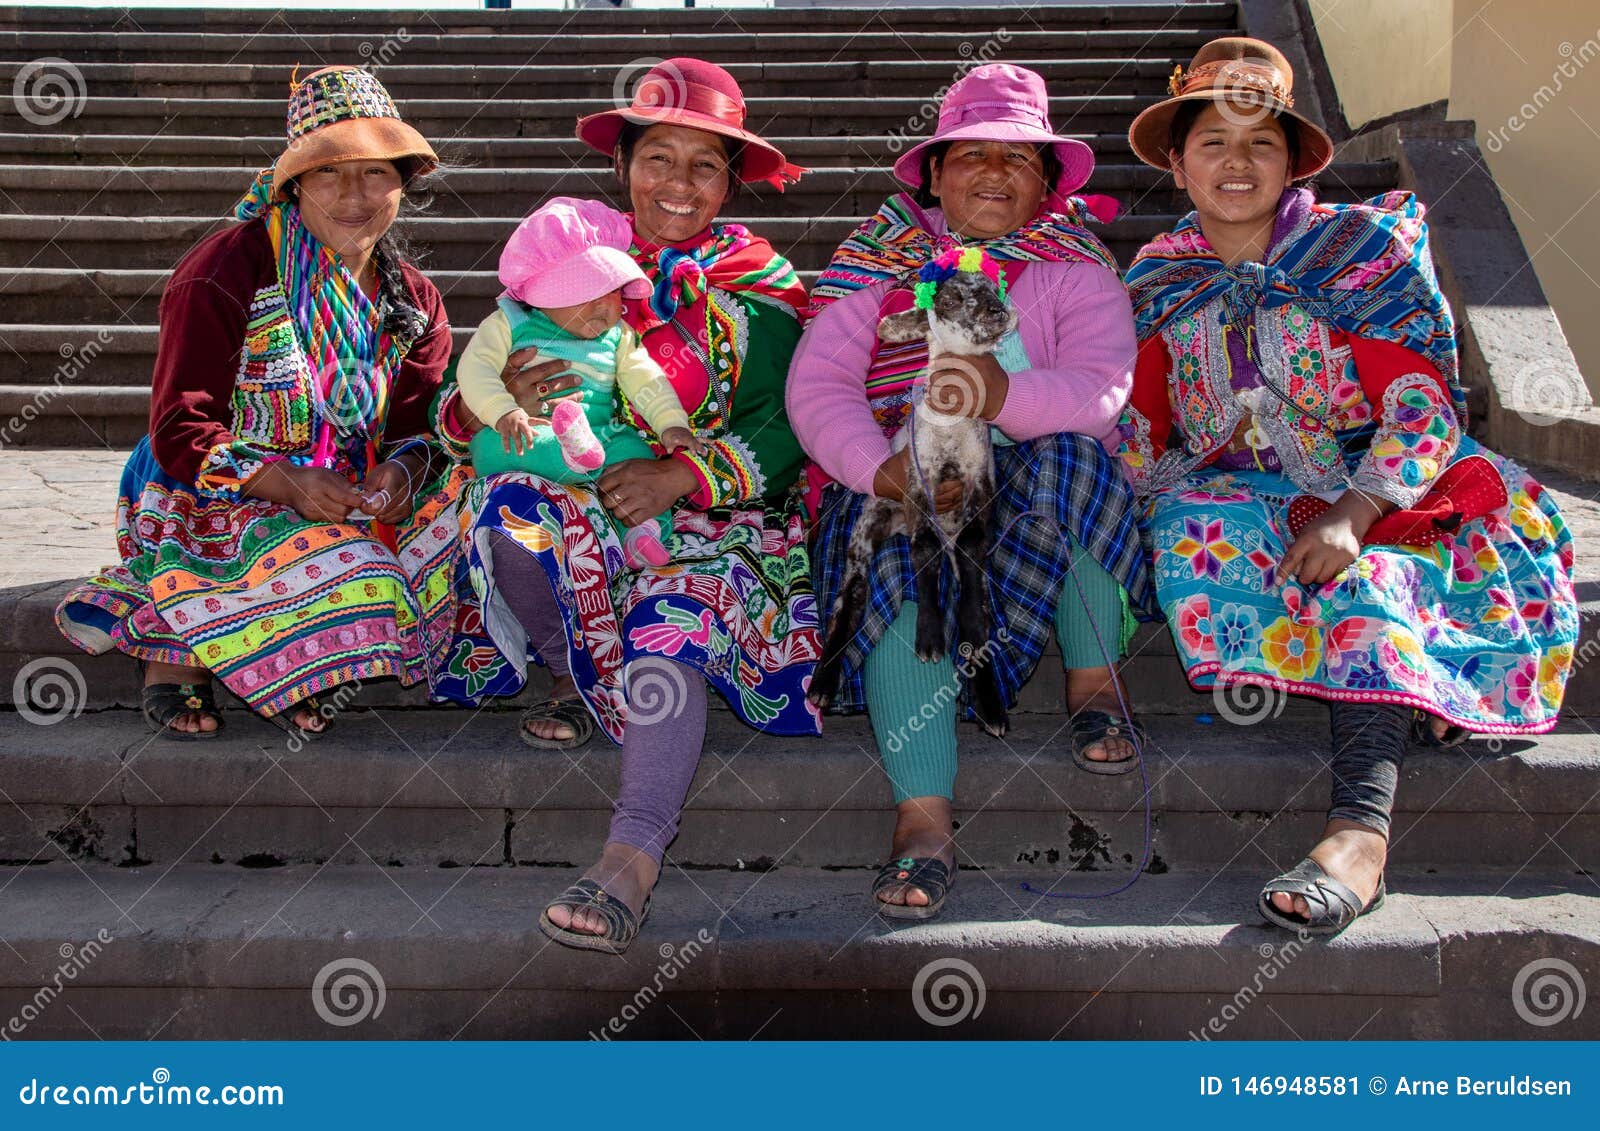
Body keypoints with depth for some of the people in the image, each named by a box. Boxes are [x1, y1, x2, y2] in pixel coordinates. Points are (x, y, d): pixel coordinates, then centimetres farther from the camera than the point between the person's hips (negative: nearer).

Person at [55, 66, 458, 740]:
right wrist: (286, 483, -28)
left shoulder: (410, 299, 7)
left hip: (347, 500, 7)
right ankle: (175, 656, -8)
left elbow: (420, 423, 4)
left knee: (452, 526, -19)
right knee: (343, 569, -33)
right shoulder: (222, 275, -11)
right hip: (212, 502, -7)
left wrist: (401, 472, -22)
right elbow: (179, 431, -12)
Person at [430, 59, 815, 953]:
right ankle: (573, 679, -5)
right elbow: (458, 416, 4)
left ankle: (633, 858, -37)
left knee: (670, 626, -33)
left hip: (710, 516, -2)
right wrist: (498, 401, -21)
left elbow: (784, 429, -8)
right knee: (507, 506, -30)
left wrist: (685, 473, -24)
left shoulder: (760, 283, 4)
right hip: (581, 503, 3)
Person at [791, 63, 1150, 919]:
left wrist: (1007, 394, -29)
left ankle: (1095, 679, -14)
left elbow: (1099, 389, -7)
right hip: (901, 485, 0)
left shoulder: (1074, 269, 13)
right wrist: (881, 468, -22)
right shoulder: (878, 260, 14)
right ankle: (922, 816, -36)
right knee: (903, 555, -35)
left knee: (1070, 459, -34)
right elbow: (816, 384, -1)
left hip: (1036, 486, 1)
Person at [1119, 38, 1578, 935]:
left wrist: (1351, 514, -25)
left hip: (1378, 495, -2)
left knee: (1355, 570, -36)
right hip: (1239, 499, 3)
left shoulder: (1362, 249, 1)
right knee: (1191, 530, -32)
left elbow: (1422, 402, -9)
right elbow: (1138, 443, 10)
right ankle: (1413, 693, -28)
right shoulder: (1158, 285, 10)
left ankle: (1363, 830, -47)